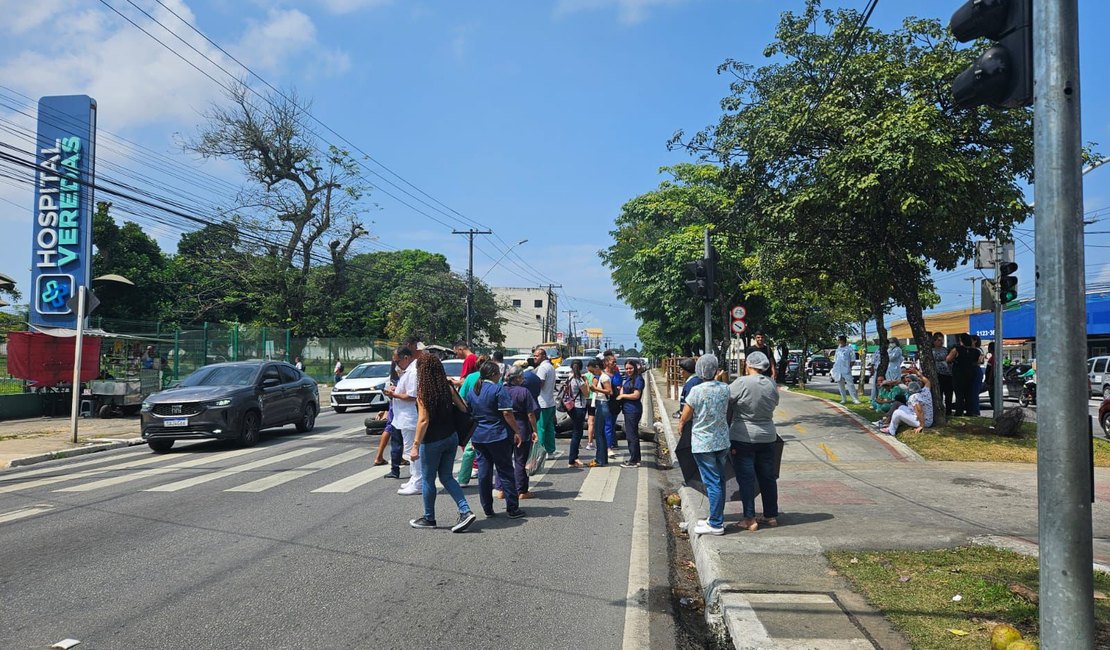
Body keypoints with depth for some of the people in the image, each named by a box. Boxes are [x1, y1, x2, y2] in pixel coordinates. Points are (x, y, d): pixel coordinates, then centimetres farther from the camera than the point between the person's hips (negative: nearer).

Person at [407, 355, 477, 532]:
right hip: (451, 438, 6)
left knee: (428, 479, 11)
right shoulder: (447, 387, 0)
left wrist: (415, 446, -17)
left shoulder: (423, 392, -15)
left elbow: (423, 420, -19)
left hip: (433, 442, -6)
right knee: (446, 477, 16)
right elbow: (463, 408, 3)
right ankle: (465, 511, 4)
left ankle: (429, 518, 25)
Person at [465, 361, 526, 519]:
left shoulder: (472, 391, 9)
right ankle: (513, 509, 5)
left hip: (478, 437, 6)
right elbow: (507, 413, -17)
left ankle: (487, 509, 14)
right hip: (498, 436, -6)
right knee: (505, 471, 2)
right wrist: (517, 432, -12)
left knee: (483, 473, 10)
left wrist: (471, 434, 23)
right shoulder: (498, 389, -11)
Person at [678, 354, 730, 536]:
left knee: (712, 482, -1)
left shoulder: (697, 390, -17)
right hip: (722, 441, 5)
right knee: (719, 480, 15)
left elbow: (684, 417, -10)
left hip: (703, 443, -5)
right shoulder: (724, 388, -2)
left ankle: (716, 524, 5)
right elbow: (728, 413, 10)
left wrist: (681, 425, 11)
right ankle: (716, 518, 25)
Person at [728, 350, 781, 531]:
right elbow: (775, 404, 12)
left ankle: (750, 519, 3)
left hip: (743, 438, -5)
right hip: (767, 437, 5)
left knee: (746, 478, 1)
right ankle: (771, 516, 23)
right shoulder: (771, 384, 0)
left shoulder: (742, 382, -18)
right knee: (768, 477, 15)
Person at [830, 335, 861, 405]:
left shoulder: (849, 349, -2)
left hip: (846, 370, -6)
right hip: (837, 370, 6)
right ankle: (844, 399, 15)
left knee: (850, 384, -8)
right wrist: (833, 370, 13)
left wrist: (849, 368, -10)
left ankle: (855, 399, -4)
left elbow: (852, 360, -2)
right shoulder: (838, 349, 15)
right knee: (840, 385, 7)